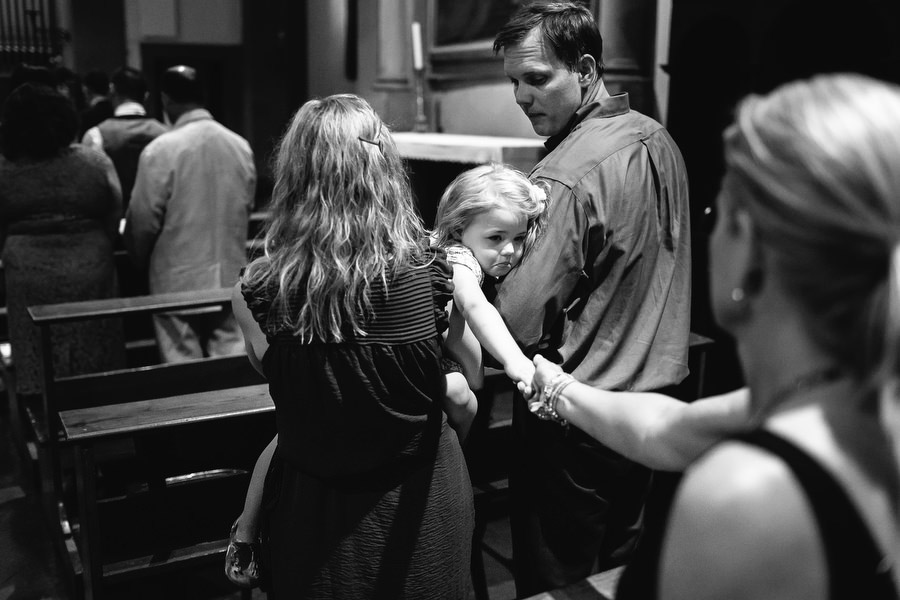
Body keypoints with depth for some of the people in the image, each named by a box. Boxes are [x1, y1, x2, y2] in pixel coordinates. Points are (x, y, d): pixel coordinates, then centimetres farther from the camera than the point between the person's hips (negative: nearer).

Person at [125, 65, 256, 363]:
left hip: (178, 282, -4)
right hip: (231, 279, 4)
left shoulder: (160, 150, -13)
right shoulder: (241, 146, -1)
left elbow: (142, 221, -7)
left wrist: (142, 260, 12)